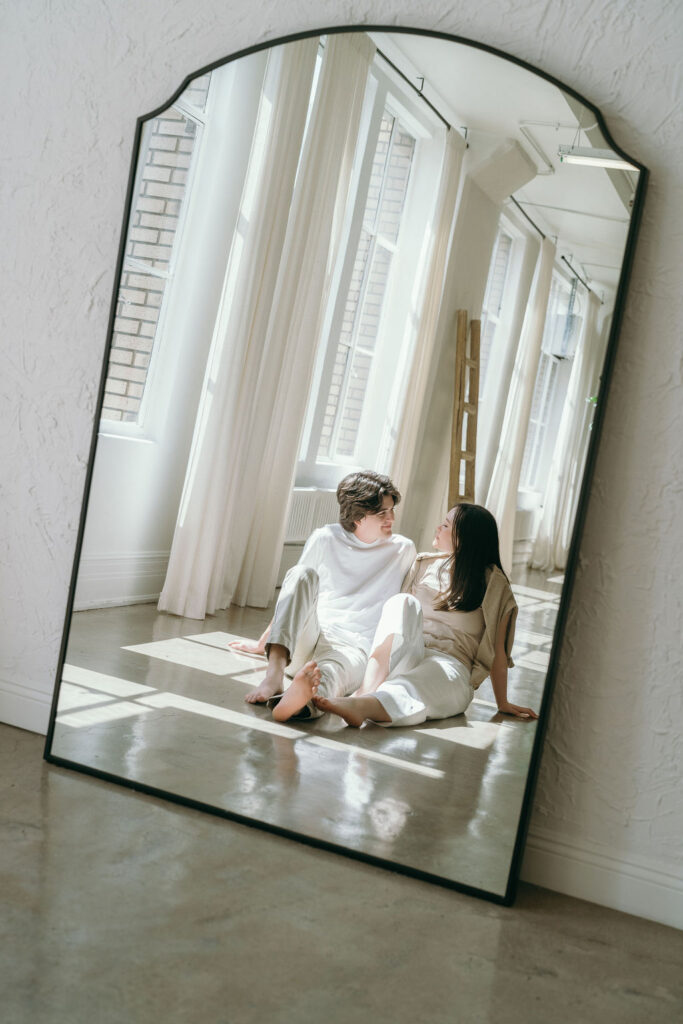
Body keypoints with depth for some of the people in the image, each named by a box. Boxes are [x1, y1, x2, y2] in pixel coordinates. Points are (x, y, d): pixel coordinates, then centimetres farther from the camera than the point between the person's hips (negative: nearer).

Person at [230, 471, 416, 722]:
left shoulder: (403, 550, 14)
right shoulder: (325, 539, 11)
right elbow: (293, 596, 20)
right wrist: (262, 642, 25)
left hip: (351, 646, -1)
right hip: (304, 642, 1)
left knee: (332, 670, -40)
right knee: (302, 574, -29)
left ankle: (308, 696, -78)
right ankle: (274, 675, -46)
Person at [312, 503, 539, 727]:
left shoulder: (492, 582, 5)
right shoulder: (424, 564, 19)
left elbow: (496, 649, 5)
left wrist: (503, 703, 5)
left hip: (450, 666, -3)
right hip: (407, 657, 3)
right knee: (402, 602, -28)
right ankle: (366, 690, -48)